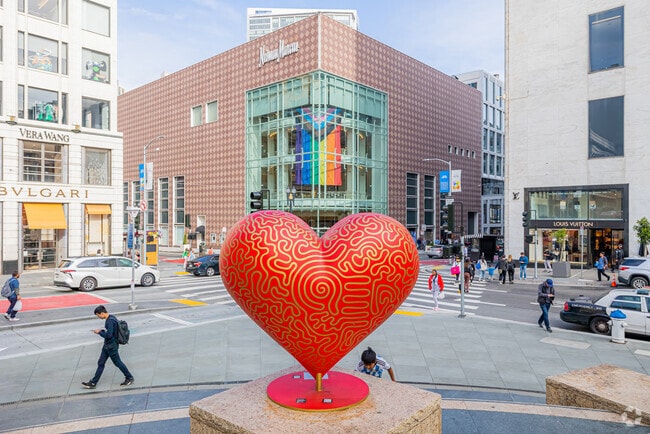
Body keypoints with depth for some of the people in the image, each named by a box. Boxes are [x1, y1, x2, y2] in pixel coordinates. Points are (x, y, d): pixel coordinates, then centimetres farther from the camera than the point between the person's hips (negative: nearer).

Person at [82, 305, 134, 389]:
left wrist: (100, 332, -14)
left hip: (112, 346, -10)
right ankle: (93, 383, 22)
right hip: (107, 345, 10)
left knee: (117, 362, 5)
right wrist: (102, 330, 5)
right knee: (101, 363, 14)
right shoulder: (111, 318, 5)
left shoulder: (110, 321, -25)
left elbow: (109, 335, -28)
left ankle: (129, 378, 20)